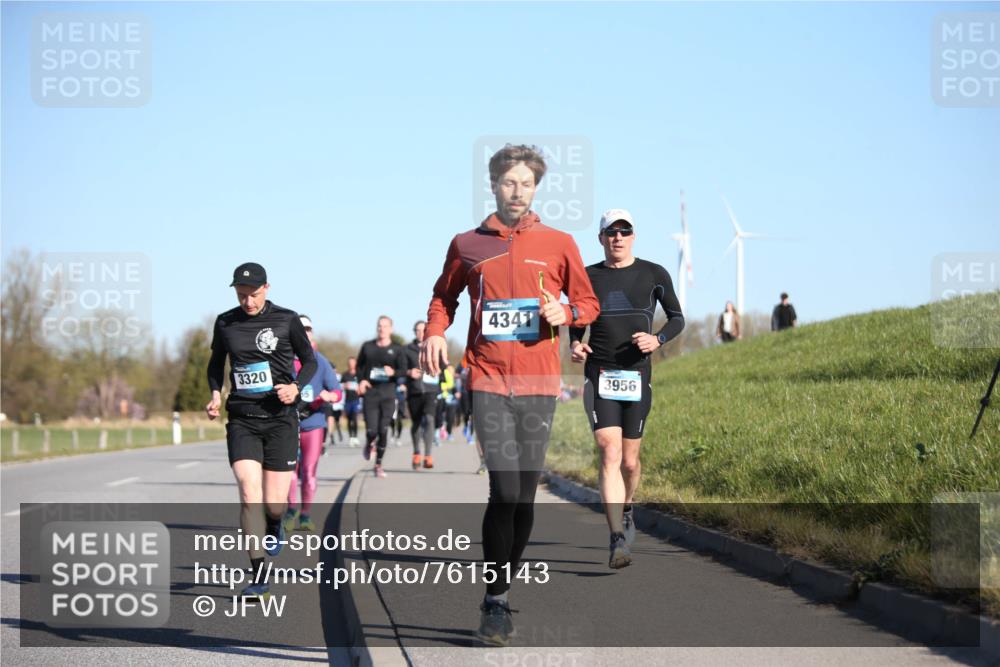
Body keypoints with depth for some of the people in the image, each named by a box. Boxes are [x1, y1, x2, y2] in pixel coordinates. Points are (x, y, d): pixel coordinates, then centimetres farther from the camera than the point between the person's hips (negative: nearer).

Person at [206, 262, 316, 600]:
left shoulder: (286, 320, -2)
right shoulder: (225, 323, 5)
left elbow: (309, 360, 8)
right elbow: (216, 362, 21)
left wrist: (296, 387, -11)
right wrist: (216, 394, 3)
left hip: (280, 419, -1)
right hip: (241, 420, 1)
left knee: (274, 504, -2)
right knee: (249, 492, -15)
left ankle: (274, 527, 38)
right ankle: (257, 577, -11)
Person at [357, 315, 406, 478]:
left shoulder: (396, 350, 6)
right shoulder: (368, 347, 10)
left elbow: (403, 371, 0)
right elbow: (359, 366, 19)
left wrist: (393, 372, -22)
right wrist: (361, 380, 1)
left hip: (388, 394, 0)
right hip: (370, 393, 0)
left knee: (383, 430, -4)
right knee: (371, 430, -9)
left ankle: (378, 464, 8)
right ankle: (369, 444, 28)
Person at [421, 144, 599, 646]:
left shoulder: (558, 244, 8)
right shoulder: (467, 245, 8)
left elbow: (588, 303, 14)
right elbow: (444, 296, 21)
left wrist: (565, 312, -8)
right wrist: (435, 332, 2)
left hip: (539, 384, 2)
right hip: (489, 381, -2)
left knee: (524, 496, 3)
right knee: (506, 491, -14)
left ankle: (499, 598, 17)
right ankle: (495, 601, -5)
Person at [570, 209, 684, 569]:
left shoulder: (653, 275, 3)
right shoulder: (588, 277, 6)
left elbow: (677, 318, 11)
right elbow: (577, 323, 19)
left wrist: (657, 339, -9)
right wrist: (575, 344, -3)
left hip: (637, 376, 1)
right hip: (599, 375, -1)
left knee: (629, 460, 8)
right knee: (610, 454, -16)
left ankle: (626, 508, 41)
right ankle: (618, 540, -20)